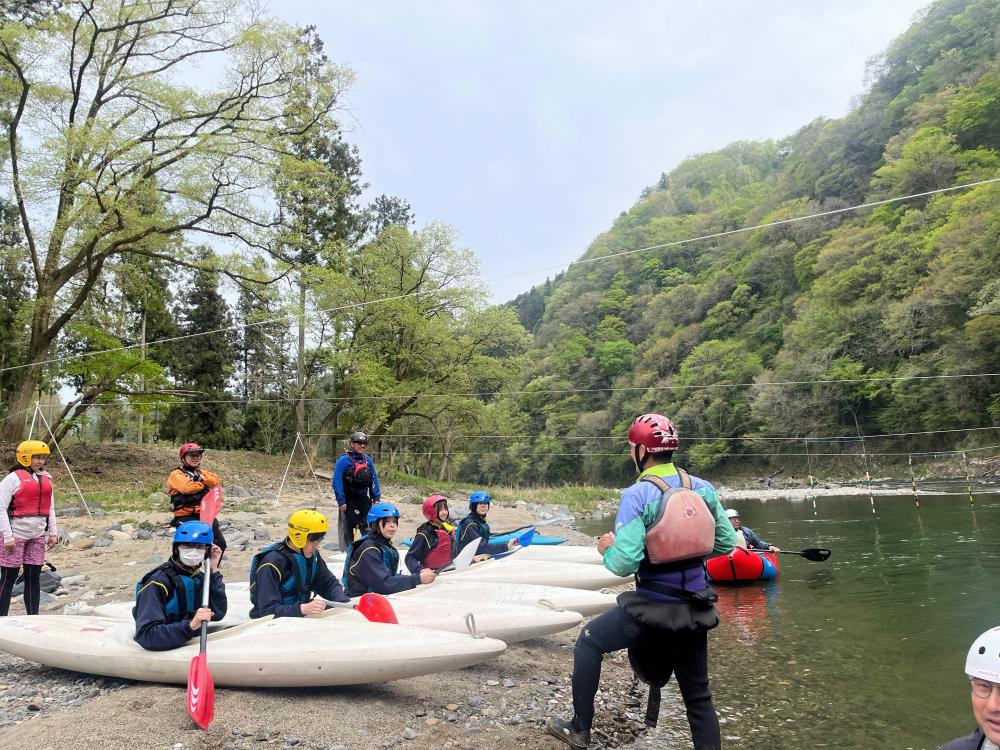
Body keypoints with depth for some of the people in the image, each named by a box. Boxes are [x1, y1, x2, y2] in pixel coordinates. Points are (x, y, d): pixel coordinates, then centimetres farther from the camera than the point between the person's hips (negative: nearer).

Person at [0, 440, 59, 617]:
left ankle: (33, 618, 16)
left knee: (34, 577, 9)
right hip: (16, 534, -5)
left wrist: (53, 532, 11)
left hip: (38, 536, 5)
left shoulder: (46, 479, 11)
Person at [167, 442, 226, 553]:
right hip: (186, 517, -6)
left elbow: (215, 481, 2)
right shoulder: (177, 474, -1)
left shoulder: (203, 473, 20)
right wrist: (204, 484, -2)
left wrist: (201, 478, -13)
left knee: (220, 544, 6)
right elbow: (187, 487, -19)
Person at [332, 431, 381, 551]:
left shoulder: (368, 460, 5)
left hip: (364, 499, 4)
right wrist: (341, 502, -17)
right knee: (347, 530, 7)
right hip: (348, 500, -4)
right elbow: (337, 482, -14)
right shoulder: (343, 460, -11)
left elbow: (374, 480, 11)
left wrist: (376, 498, 6)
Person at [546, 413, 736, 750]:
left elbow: (624, 563, -21)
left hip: (651, 607, -4)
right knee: (698, 695, 18)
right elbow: (726, 543, 5)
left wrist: (607, 549, 1)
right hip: (696, 609, 5)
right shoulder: (703, 488, -1)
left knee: (588, 642, 19)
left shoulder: (636, 495, -16)